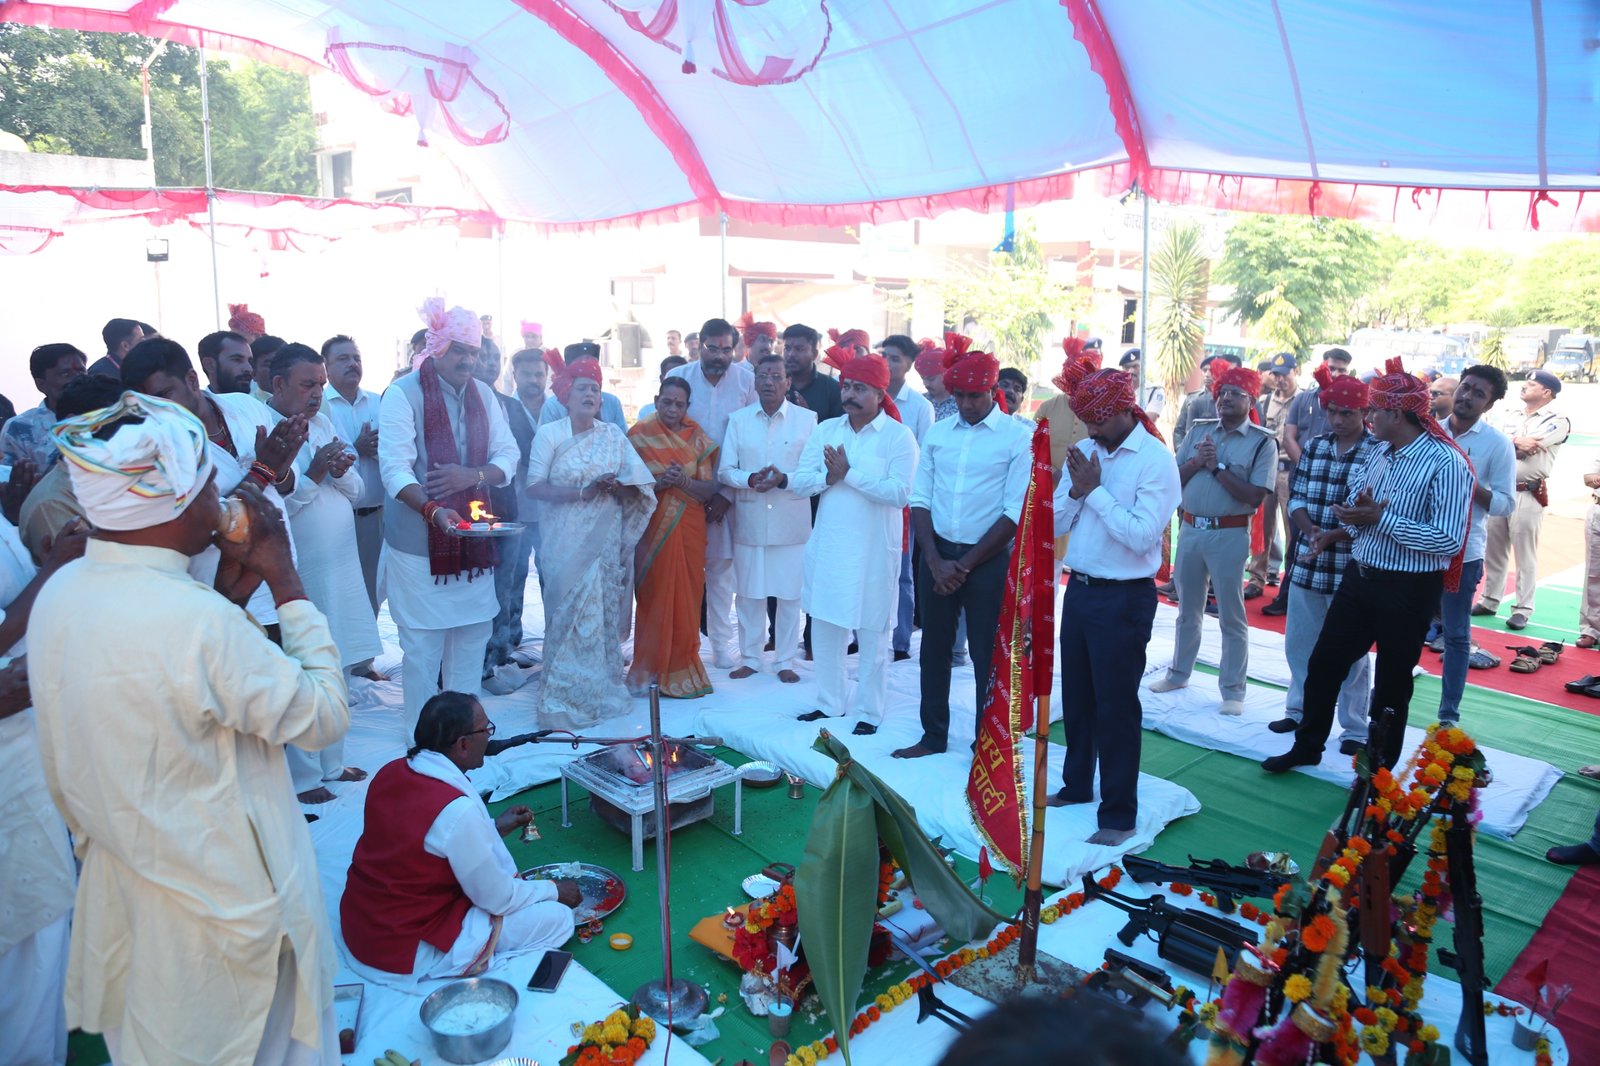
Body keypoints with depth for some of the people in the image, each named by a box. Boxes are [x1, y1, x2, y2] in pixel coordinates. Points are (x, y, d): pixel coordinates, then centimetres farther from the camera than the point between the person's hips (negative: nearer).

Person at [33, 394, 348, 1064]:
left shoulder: (58, 592, -8)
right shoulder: (201, 623, -34)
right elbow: (326, 716, -21)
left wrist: (228, 593, -2)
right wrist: (286, 580, -17)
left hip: (118, 876, 8)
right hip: (223, 903, -7)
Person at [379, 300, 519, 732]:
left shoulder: (483, 394, 9)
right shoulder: (403, 394, -9)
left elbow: (507, 457, 6)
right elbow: (394, 469, -18)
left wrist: (472, 474, -14)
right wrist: (432, 510, -33)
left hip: (472, 537, 6)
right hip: (418, 542, -5)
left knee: (472, 637, 13)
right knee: (423, 646, 1)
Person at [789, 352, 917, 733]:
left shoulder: (898, 436, -8)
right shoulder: (825, 430, 6)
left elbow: (900, 492, -19)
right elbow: (800, 480, 0)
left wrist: (849, 473, -18)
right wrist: (828, 477, -19)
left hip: (873, 548, -4)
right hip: (827, 542, 5)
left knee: (872, 633, 6)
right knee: (825, 626, 12)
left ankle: (869, 711, 20)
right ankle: (830, 702, 28)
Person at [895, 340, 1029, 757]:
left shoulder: (1018, 437, -7)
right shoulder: (937, 433, 6)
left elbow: (1015, 513, -11)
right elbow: (920, 500, 5)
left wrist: (965, 565, -11)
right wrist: (935, 559, -7)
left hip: (988, 559, -4)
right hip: (937, 554, 4)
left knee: (987, 657, 5)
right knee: (934, 650, 14)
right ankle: (933, 736, 30)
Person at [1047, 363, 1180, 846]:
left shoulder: (1156, 460, -13)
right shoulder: (1086, 451, 6)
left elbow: (1142, 536, -21)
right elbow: (1056, 524, 6)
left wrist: (1095, 490, -17)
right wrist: (1076, 489, -12)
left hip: (1124, 598, -6)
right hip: (1079, 588, 6)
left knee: (1115, 706, 2)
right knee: (1076, 696, 18)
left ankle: (1119, 815, 15)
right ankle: (1077, 785, 36)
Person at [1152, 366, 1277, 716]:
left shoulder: (1262, 442, -7)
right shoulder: (1198, 430, 6)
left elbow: (1254, 497, -16)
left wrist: (1217, 467, -16)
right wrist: (1197, 462, -13)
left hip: (1229, 535, -4)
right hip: (1190, 528, 5)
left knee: (1231, 615, 4)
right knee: (1187, 608, 18)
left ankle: (1233, 690, 15)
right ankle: (1178, 673, 33)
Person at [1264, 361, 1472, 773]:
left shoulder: (1445, 464, -18)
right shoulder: (1381, 453, 6)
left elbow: (1449, 541, -26)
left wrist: (1380, 517, -25)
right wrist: (1340, 532, -6)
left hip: (1408, 589, -7)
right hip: (1359, 577, 7)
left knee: (1391, 683, 10)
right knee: (1323, 662, 13)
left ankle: (1379, 769, 29)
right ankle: (1307, 746, 31)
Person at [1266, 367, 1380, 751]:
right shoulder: (1314, 446, 8)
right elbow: (1296, 496, 6)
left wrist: (1345, 530, -26)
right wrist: (1311, 530, -10)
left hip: (1351, 568, -5)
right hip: (1307, 563, 5)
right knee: (1299, 642, 15)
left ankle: (1354, 728, 19)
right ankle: (1300, 711, 32)